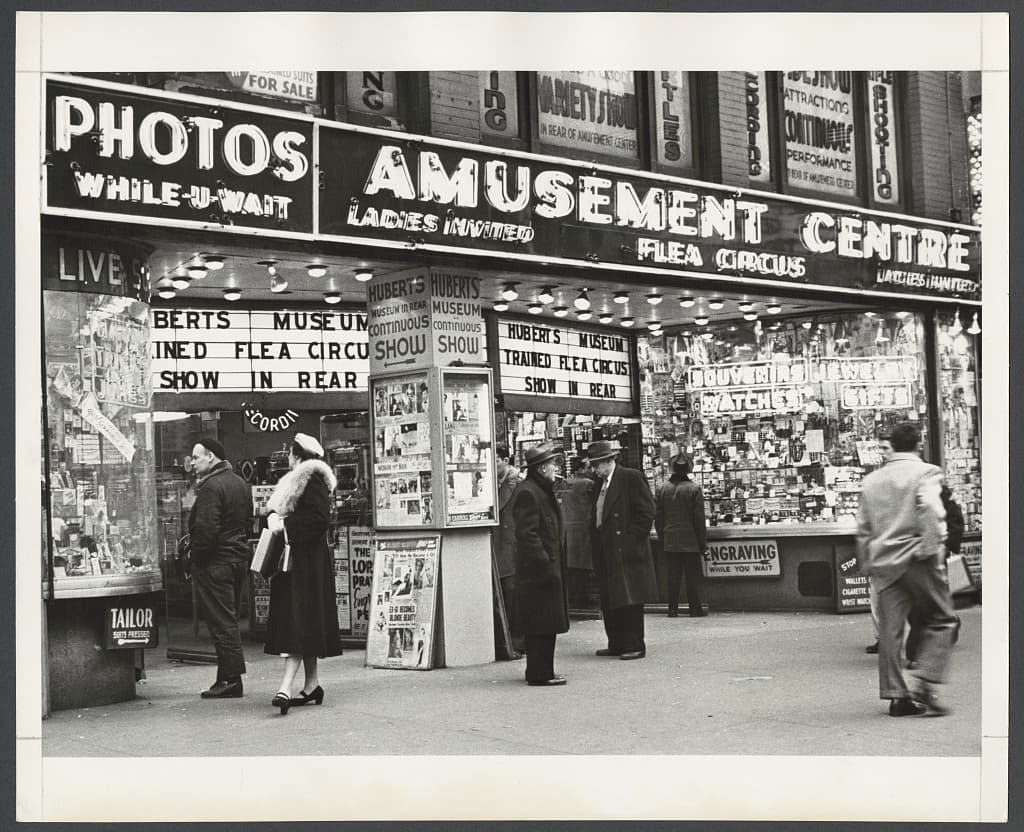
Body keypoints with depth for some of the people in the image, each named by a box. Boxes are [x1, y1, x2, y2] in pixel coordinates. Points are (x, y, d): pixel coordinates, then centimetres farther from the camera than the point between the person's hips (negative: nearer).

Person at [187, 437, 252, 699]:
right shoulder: (240, 483, 14)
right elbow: (248, 520, 19)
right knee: (230, 620, 14)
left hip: (215, 562, -9)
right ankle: (229, 677, 18)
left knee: (221, 622, -4)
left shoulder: (211, 486, -16)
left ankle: (231, 680, -2)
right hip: (239, 557, 9)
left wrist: (195, 554, -11)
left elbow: (206, 528, -23)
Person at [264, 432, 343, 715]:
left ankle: (286, 686, -22)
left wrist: (286, 525, -18)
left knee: (297, 620, -15)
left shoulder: (312, 480, -11)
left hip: (306, 562, -10)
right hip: (292, 561, 10)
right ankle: (312, 684, 16)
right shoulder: (295, 481, 19)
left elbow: (319, 519, -20)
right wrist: (274, 516, -2)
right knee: (303, 623, 11)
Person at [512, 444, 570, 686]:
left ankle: (541, 671, 20)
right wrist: (544, 561, -21)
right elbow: (527, 533, -21)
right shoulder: (527, 493, -16)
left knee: (545, 624, 14)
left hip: (548, 568, 10)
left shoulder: (542, 491, 18)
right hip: (538, 570, -10)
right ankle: (540, 674, -1)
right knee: (541, 624, -6)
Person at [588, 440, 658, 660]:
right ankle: (617, 644, 16)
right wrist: (595, 541, 9)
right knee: (609, 602, 9)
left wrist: (631, 539, -13)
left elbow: (647, 511, -10)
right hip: (606, 554, 8)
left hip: (627, 551, -8)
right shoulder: (600, 485, 17)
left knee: (630, 599, -6)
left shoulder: (631, 478, -7)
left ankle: (635, 645, -1)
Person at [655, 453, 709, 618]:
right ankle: (695, 609, 5)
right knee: (693, 576, 3)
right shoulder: (694, 489, -9)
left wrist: (662, 539, 15)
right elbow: (699, 518, -7)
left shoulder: (663, 489, 2)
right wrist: (703, 542, -1)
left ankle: (673, 609, 8)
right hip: (690, 541, -3)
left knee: (673, 576, 7)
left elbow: (658, 517, 6)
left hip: (670, 542, 3)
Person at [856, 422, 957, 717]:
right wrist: (931, 549, -16)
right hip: (916, 559, -5)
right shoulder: (925, 473, -3)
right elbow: (930, 510, -20)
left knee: (890, 629, 5)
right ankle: (923, 684, -5)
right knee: (941, 620, 7)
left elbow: (863, 528, 17)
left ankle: (897, 695, 6)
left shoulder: (871, 480, 15)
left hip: (884, 562, 5)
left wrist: (867, 565, 22)